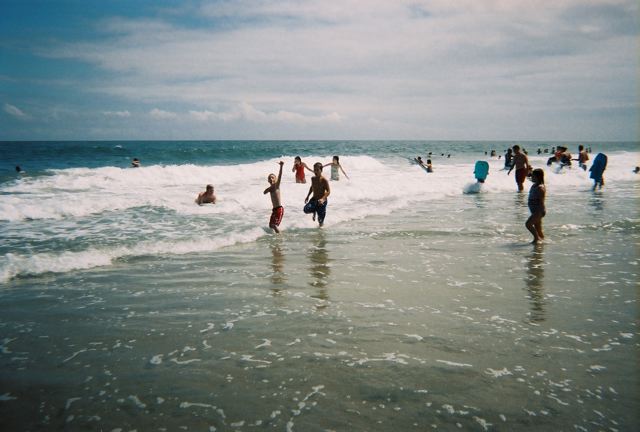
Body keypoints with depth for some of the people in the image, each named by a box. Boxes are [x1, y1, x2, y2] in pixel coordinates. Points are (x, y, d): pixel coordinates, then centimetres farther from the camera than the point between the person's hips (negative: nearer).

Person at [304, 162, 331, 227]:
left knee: (320, 222, 1)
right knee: (306, 209, -24)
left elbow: (328, 191, -18)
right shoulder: (313, 179, 1)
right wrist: (307, 196, 16)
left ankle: (321, 221, 41)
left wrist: (323, 199, -33)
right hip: (314, 199, 5)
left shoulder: (324, 180, -17)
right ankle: (314, 211, 12)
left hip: (321, 200, -5)